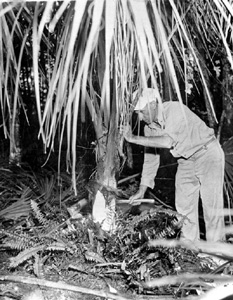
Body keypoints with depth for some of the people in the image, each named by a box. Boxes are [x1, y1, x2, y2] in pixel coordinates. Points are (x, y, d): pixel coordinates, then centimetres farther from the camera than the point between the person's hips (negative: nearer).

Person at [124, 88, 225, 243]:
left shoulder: (175, 109, -27)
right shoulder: (150, 126, -5)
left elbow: (168, 141, -40)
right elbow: (150, 159, 1)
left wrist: (134, 139, -36)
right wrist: (142, 190, 0)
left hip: (207, 153, -7)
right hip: (186, 160, 7)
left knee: (211, 204, -5)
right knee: (183, 203, 5)